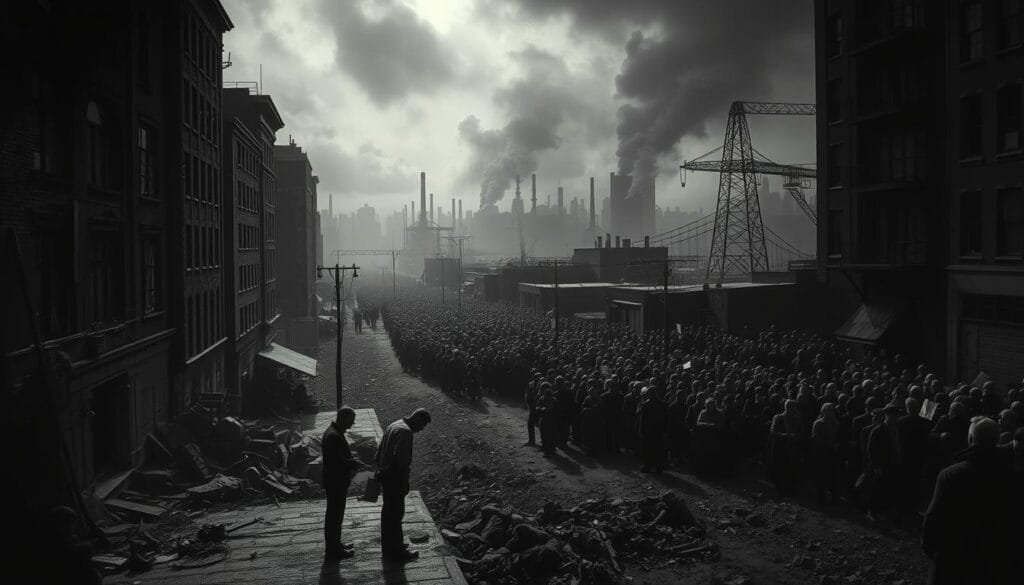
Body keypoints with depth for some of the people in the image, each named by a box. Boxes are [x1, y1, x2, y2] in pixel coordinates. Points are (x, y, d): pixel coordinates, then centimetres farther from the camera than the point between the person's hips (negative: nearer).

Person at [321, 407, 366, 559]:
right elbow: (340, 461, -27)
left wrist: (353, 460, 6)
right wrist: (359, 464, -17)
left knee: (335, 514, 20)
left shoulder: (334, 432, 9)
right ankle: (333, 550, 12)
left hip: (337, 481, 10)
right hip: (335, 482, -10)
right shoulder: (333, 436, -25)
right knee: (334, 514, 1)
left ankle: (335, 543, 33)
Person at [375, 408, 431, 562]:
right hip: (394, 478, -10)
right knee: (396, 514, -1)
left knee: (388, 511, 19)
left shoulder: (393, 425, 11)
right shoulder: (405, 432, -20)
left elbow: (379, 452, 18)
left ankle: (388, 546, 32)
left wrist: (380, 471, 24)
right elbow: (401, 459, -25)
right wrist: (405, 483, -19)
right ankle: (396, 552, 8)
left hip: (385, 475, 10)